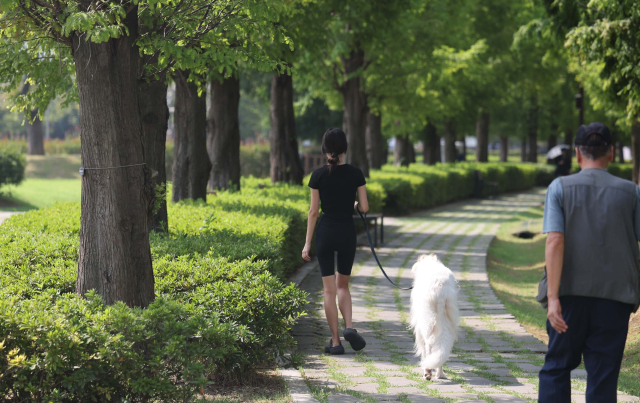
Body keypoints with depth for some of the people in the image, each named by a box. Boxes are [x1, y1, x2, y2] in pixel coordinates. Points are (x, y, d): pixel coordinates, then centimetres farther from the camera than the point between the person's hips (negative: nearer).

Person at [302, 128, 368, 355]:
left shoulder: (318, 175, -6)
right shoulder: (355, 174, -3)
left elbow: (313, 211, -4)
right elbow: (365, 208, -4)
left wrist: (308, 243, 1)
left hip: (325, 232, -1)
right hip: (347, 232, 1)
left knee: (330, 289, 3)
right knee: (343, 285, 17)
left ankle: (335, 341, 2)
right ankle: (349, 327, -5)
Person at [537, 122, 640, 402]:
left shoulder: (560, 187, -1)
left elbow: (555, 241, -11)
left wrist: (553, 297, -15)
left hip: (570, 295, 0)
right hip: (614, 296, 0)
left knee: (557, 368, 14)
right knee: (603, 375, 5)